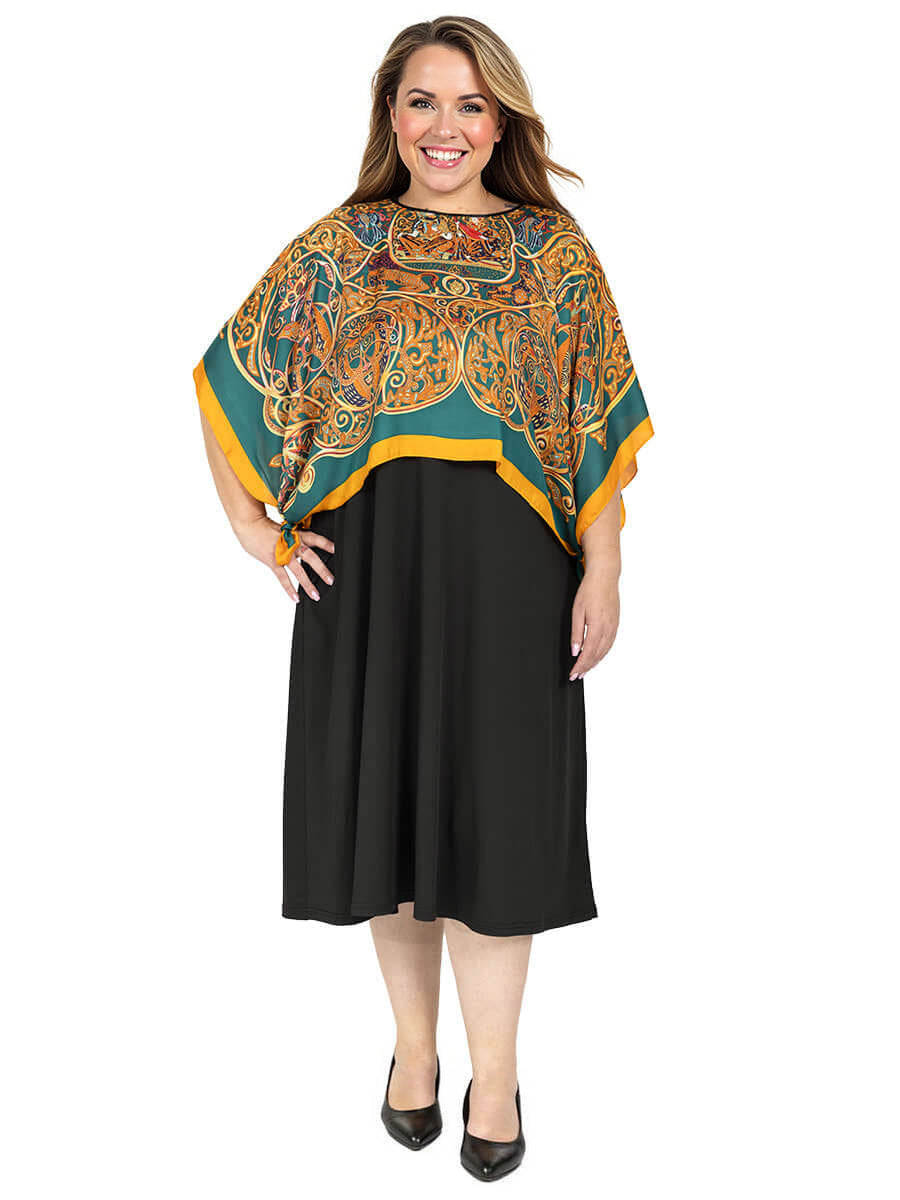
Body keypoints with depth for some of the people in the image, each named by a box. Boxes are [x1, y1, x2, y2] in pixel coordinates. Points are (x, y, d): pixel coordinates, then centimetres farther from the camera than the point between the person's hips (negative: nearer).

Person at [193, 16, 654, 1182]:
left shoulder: (554, 250, 3)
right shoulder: (335, 248, 5)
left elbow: (601, 427, 1)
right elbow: (229, 376, 10)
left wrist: (601, 575, -6)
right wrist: (254, 529, 3)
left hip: (507, 562, -1)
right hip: (368, 561, 2)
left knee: (494, 808, 3)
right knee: (387, 794, 9)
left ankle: (493, 1067, 21)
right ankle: (414, 1042, 29)